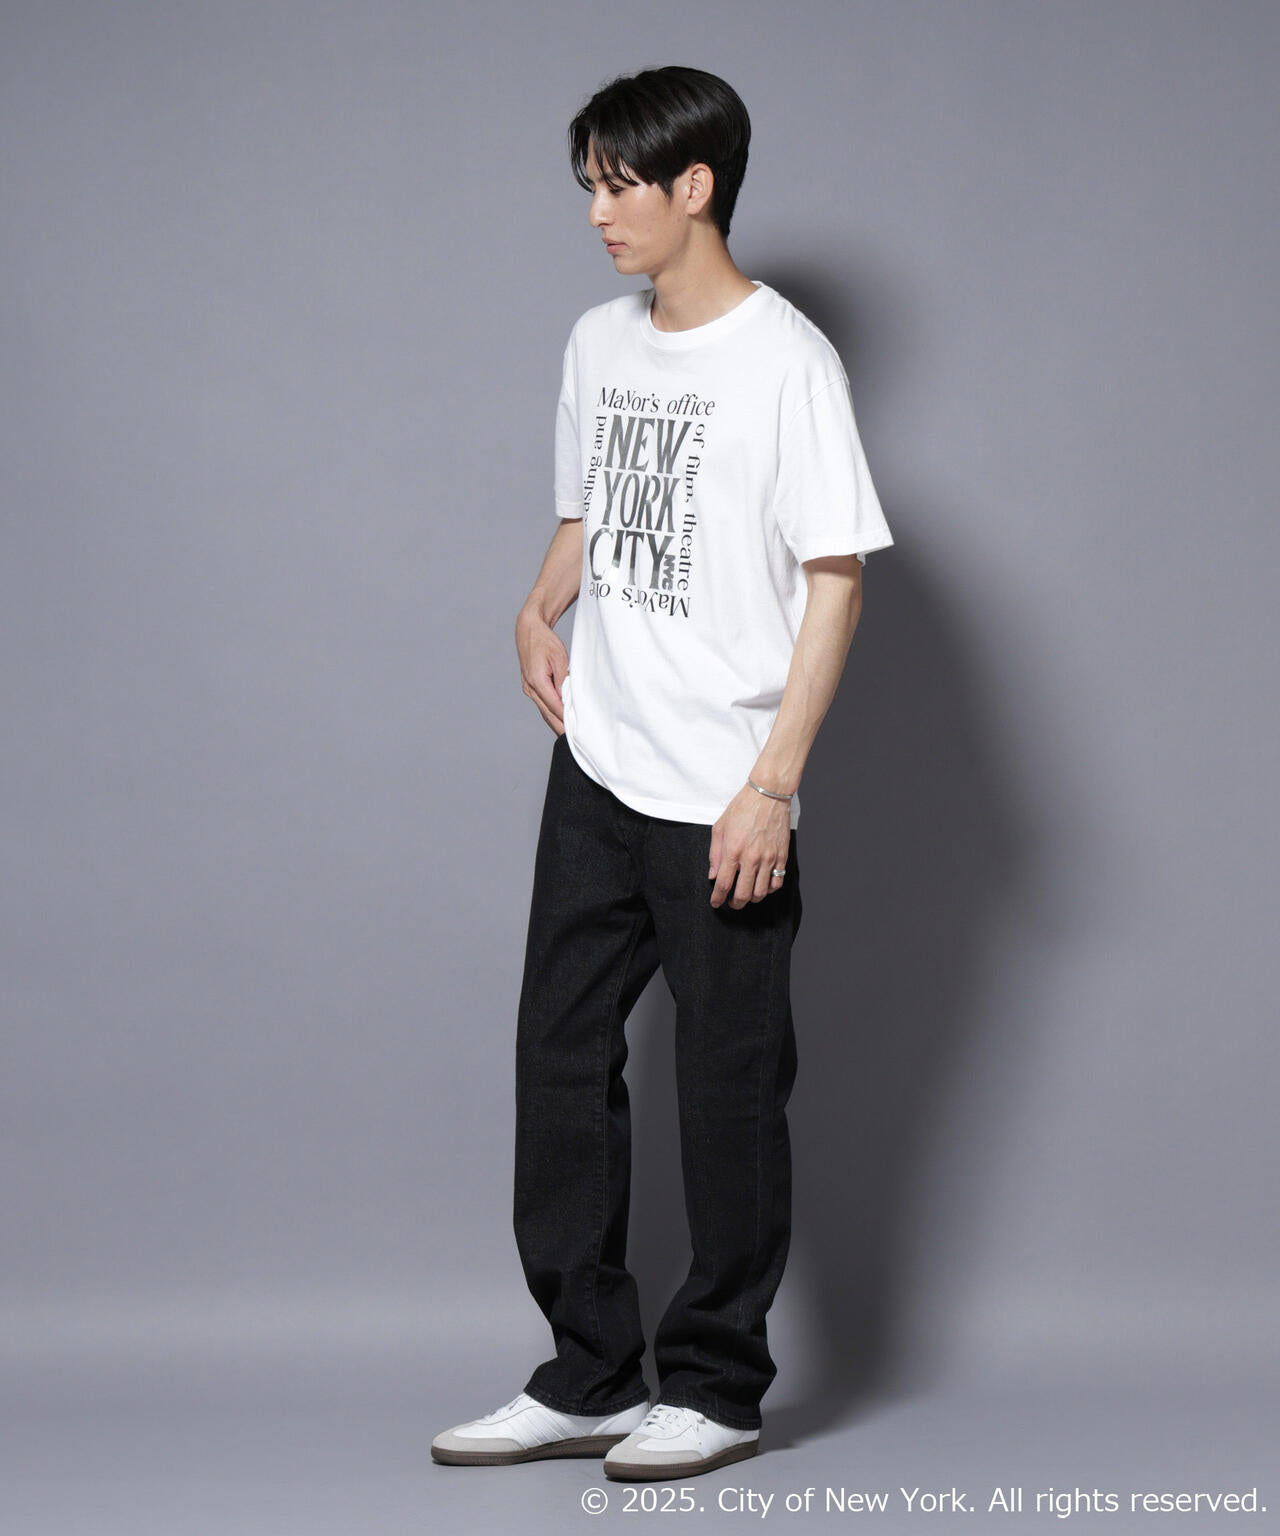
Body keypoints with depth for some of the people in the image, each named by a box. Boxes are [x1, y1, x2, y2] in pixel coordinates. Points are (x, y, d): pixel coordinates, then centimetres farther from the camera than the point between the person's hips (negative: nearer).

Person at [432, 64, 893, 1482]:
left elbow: (835, 579, -13)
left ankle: (715, 1389, 14)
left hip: (723, 799, -7)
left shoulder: (786, 363, -12)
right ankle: (588, 1378, 18)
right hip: (597, 775, 7)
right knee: (560, 1057, 8)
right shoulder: (599, 342, 9)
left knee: (729, 1089, 2)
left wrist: (771, 785, -17)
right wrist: (539, 614, 3)